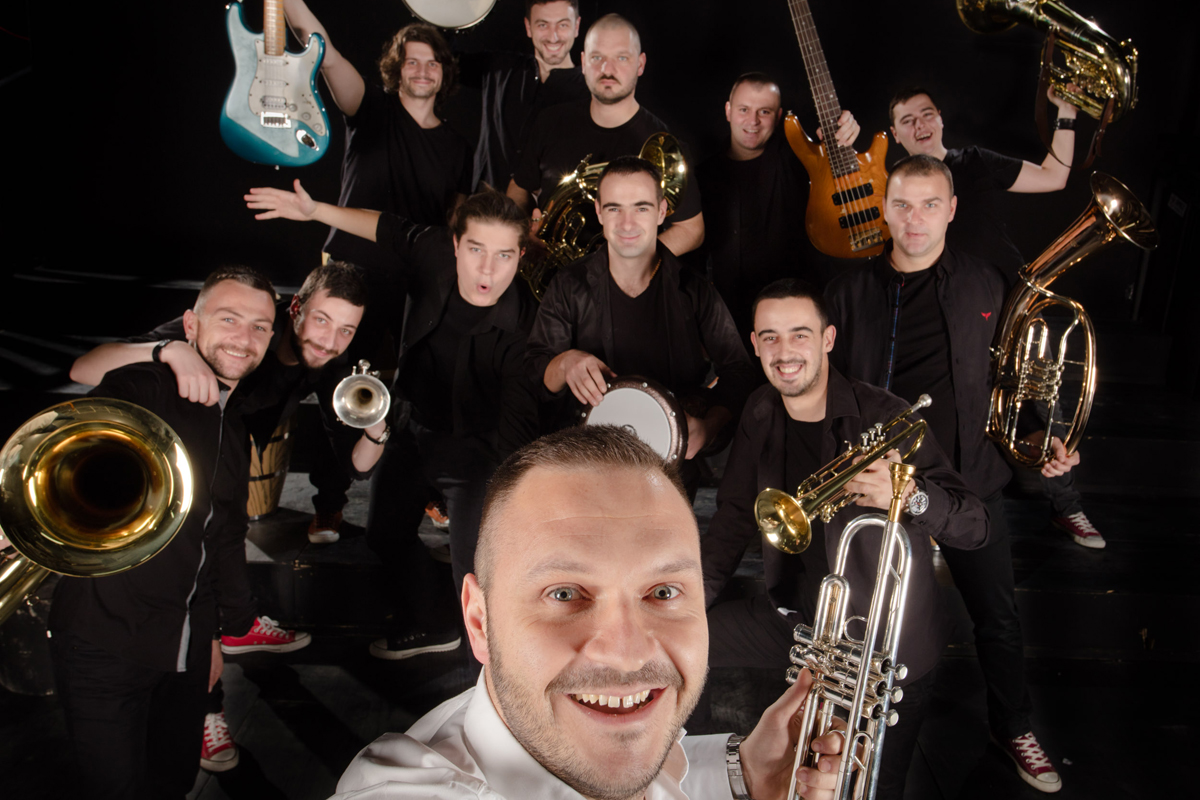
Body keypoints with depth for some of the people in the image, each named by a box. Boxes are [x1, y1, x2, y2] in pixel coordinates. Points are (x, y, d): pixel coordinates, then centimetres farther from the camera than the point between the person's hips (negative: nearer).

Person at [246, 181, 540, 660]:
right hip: (412, 427, 6)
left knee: (473, 568, -18)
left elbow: (518, 432, -32)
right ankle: (432, 626, 46)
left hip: (474, 446, -6)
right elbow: (389, 229, 4)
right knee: (386, 532, 23)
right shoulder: (435, 255, -19)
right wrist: (314, 211, 2)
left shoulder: (519, 327, -32)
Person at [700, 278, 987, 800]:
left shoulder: (885, 418, -17)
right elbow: (733, 521, 7)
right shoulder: (761, 413, 0)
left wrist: (908, 495, -42)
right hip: (791, 615, 5)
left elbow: (974, 527, -21)